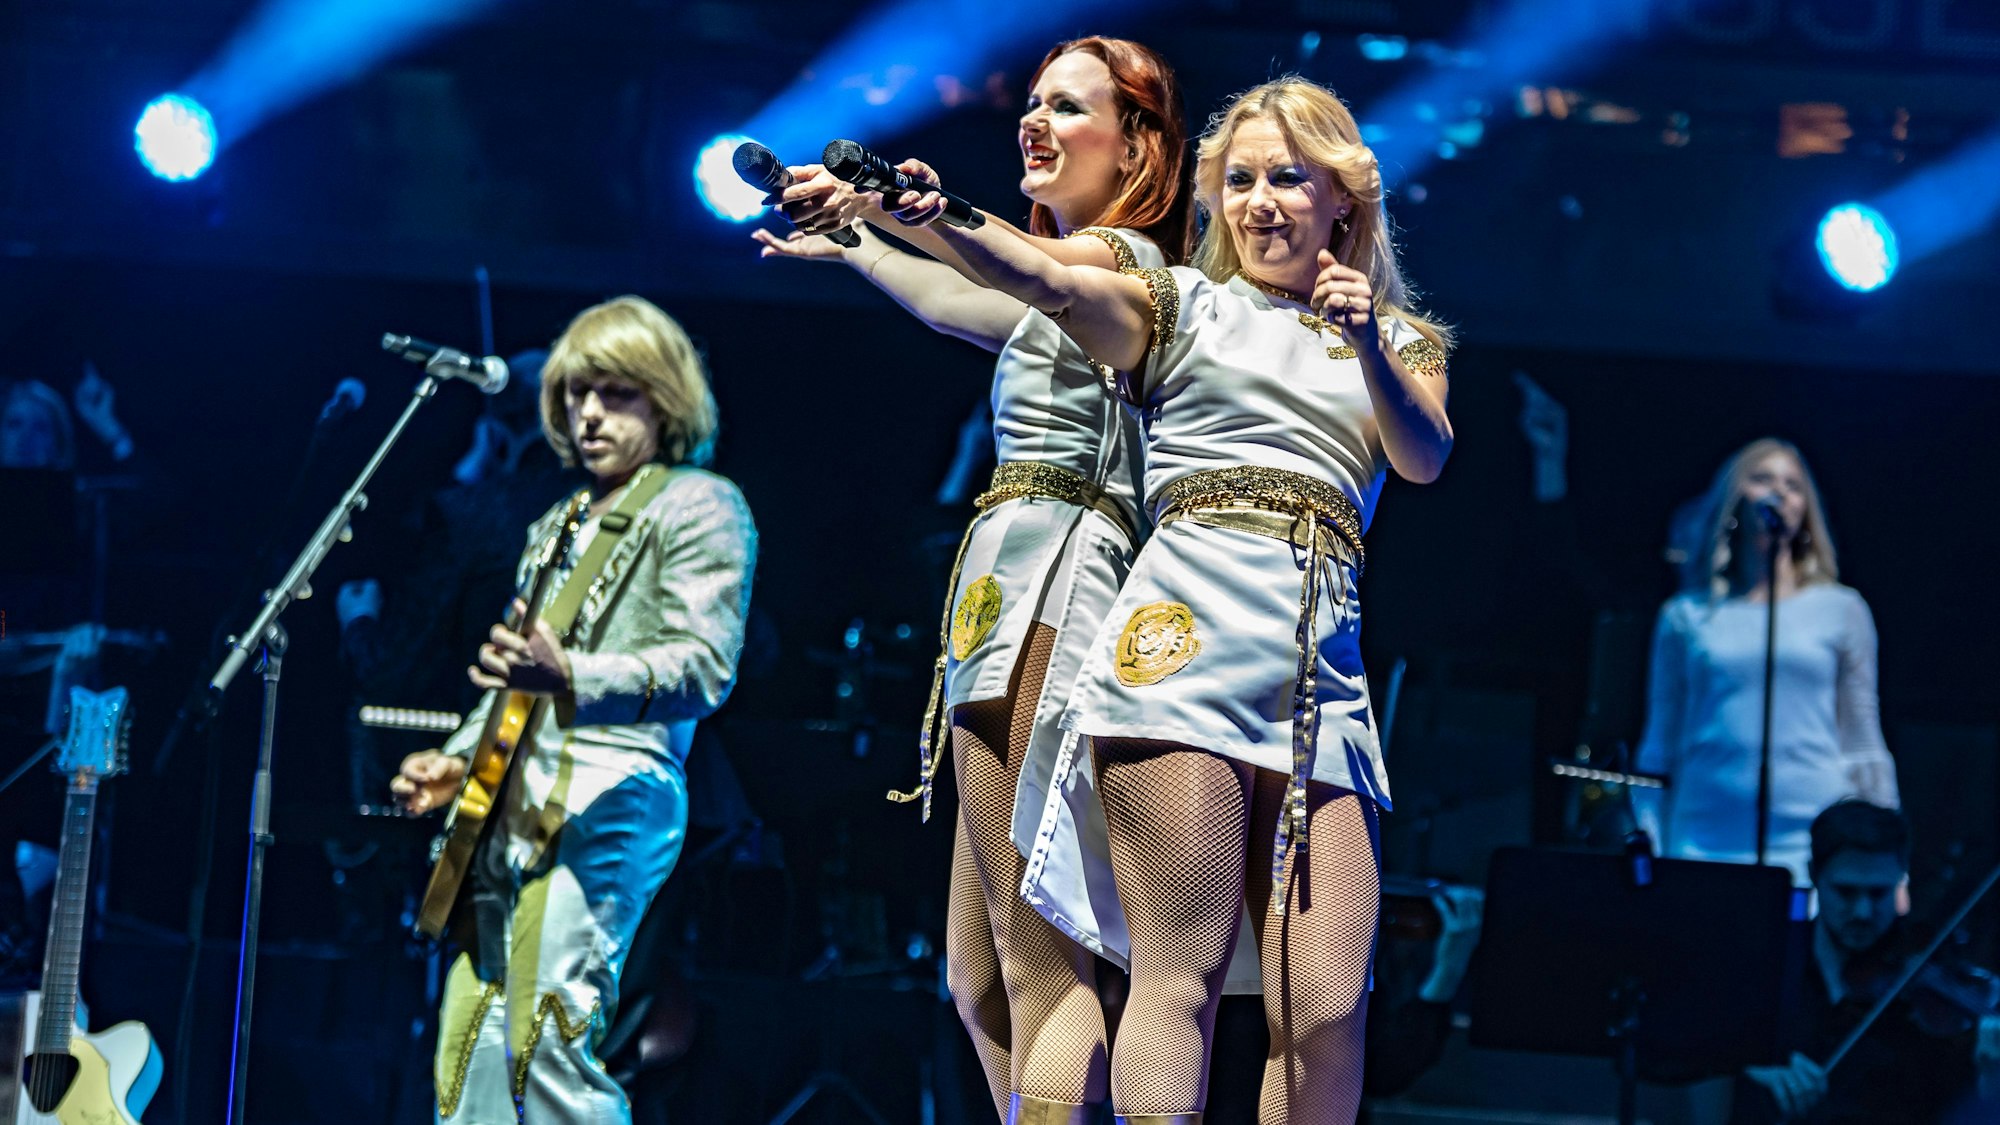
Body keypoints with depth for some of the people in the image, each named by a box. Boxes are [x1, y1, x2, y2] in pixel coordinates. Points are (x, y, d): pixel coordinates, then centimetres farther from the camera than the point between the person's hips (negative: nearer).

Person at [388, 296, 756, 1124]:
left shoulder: (699, 506, 0)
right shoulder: (559, 526, 25)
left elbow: (705, 667, -13)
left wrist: (568, 677, -27)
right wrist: (455, 760, 16)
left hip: (606, 805, -9)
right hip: (516, 809, 9)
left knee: (550, 1044, -19)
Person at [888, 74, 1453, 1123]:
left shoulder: (1399, 340, 22)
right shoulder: (1182, 307, 15)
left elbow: (1425, 458, 2)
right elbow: (1050, 284, -3)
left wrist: (1370, 348, -17)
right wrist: (931, 217, -22)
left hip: (1322, 662, 3)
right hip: (1187, 636, -2)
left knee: (1327, 1006, -7)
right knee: (1180, 973, -12)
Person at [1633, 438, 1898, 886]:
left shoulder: (1839, 610, 10)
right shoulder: (1687, 616, 12)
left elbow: (1864, 749, 12)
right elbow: (1659, 751, 14)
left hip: (1811, 848, -1)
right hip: (1708, 845, 1)